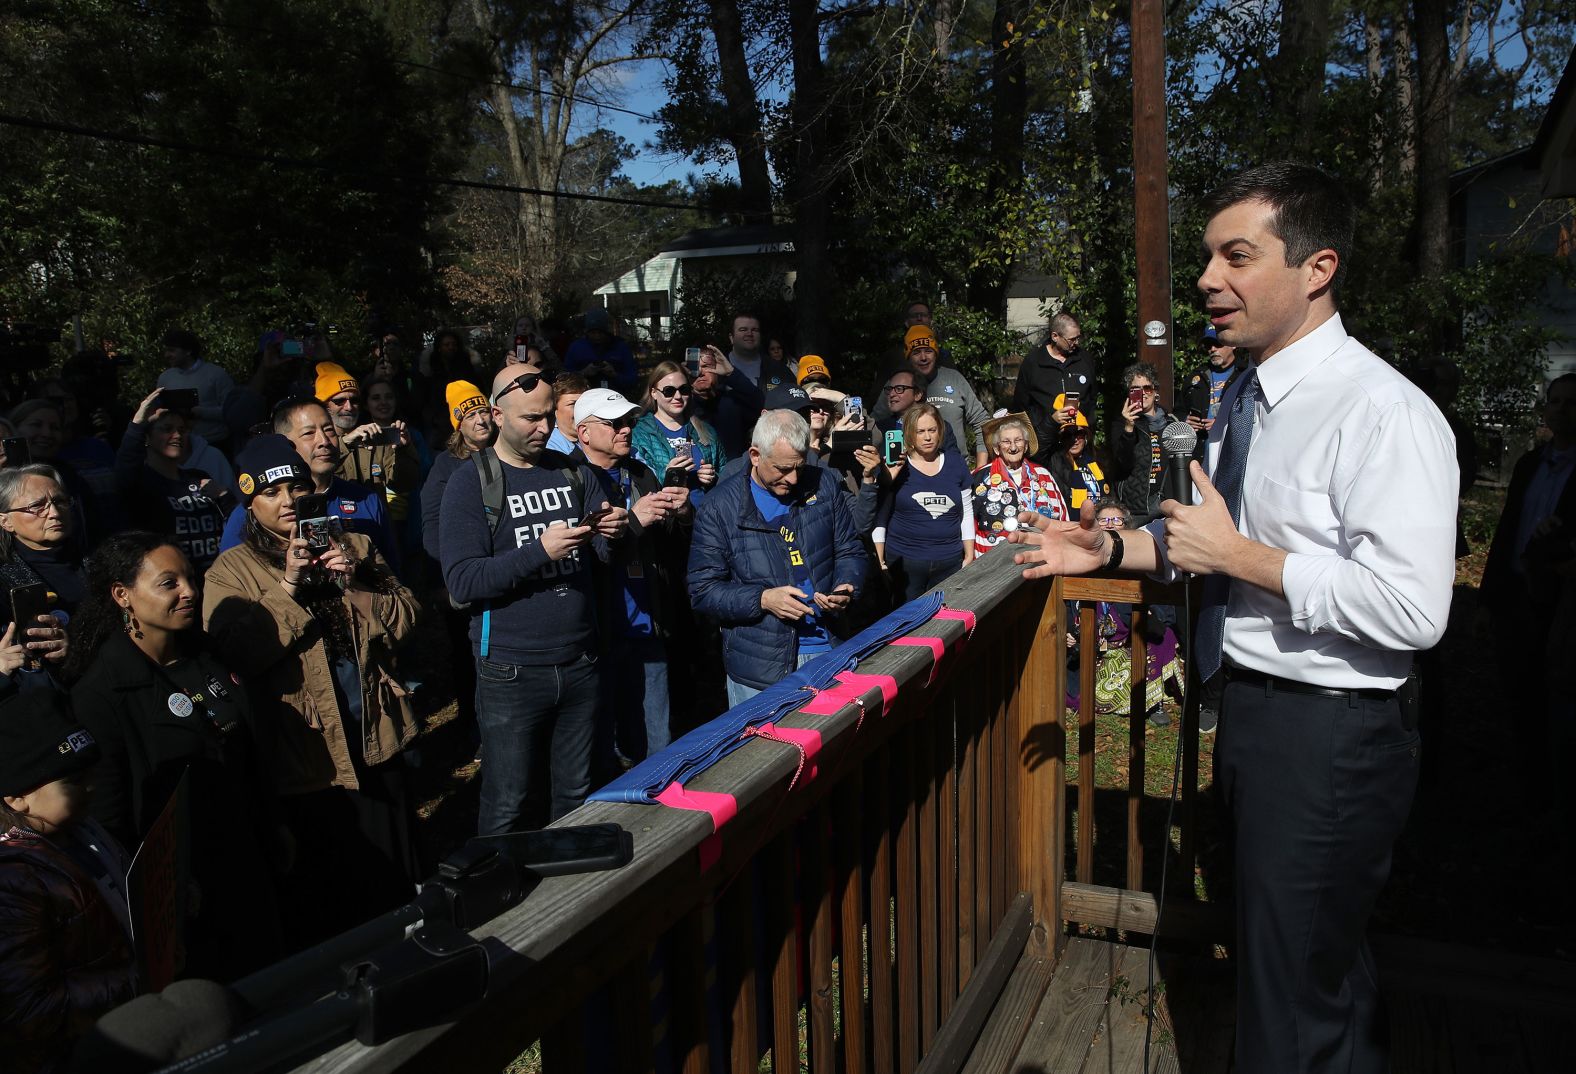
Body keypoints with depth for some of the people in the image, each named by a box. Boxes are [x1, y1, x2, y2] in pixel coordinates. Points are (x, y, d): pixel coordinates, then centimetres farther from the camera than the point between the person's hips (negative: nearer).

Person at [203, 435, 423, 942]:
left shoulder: (354, 547, 9)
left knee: (394, 877, 18)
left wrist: (356, 584, -14)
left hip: (376, 735, 4)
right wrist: (288, 586, -22)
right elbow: (240, 652, -17)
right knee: (320, 900, 11)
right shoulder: (232, 571, -2)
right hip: (305, 751, -3)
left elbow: (404, 619, 0)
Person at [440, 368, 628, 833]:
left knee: (575, 797, 15)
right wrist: (540, 551, -24)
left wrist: (615, 532, -13)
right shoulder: (471, 483, -4)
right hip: (512, 671, -4)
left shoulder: (574, 472, 10)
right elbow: (462, 582, -13)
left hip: (580, 664, 4)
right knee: (509, 808, 6)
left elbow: (608, 555, 10)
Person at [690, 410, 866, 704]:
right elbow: (703, 589, -8)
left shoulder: (822, 485, 0)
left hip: (825, 653, 3)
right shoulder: (719, 508, -9)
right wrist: (762, 599, -21)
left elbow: (850, 551, 9)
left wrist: (846, 587, -12)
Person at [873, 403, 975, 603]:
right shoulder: (896, 466, -2)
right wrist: (879, 561, -2)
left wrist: (969, 556, 10)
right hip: (904, 563, -2)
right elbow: (879, 517, 1)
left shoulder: (955, 464, 7)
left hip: (949, 563, 2)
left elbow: (966, 513, 13)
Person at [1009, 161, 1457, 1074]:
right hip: (1252, 711, 9)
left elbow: (1411, 609, -28)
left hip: (1330, 734, -9)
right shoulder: (1247, 399, 8)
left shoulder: (1383, 412, -21)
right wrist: (1112, 550, 6)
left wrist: (1239, 555, -22)